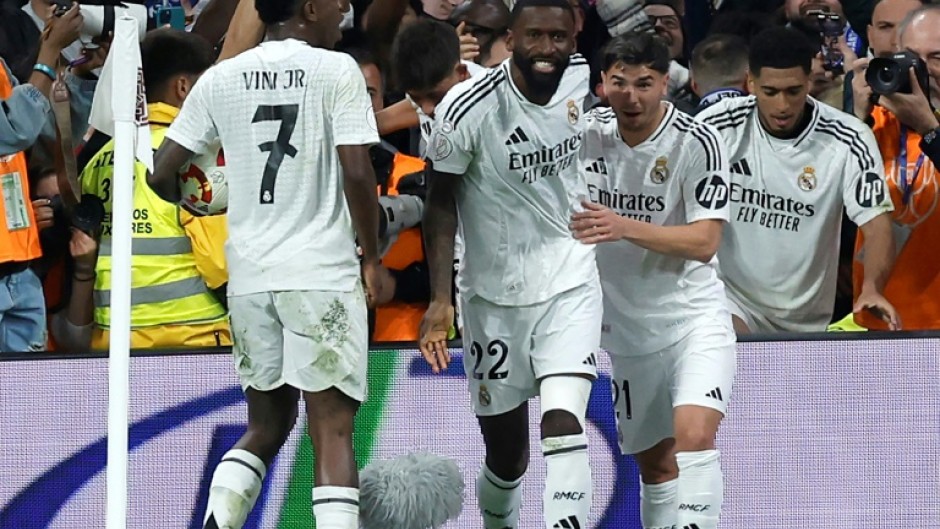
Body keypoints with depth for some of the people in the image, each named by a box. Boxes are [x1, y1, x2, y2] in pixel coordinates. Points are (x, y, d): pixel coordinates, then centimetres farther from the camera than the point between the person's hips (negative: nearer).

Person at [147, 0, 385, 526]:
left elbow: (163, 174, 5)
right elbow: (357, 172, -12)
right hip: (322, 271, -5)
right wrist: (371, 257, 0)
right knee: (333, 428, -3)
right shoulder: (336, 71, -6)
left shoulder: (221, 78, 7)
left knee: (268, 422, 17)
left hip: (249, 275, 5)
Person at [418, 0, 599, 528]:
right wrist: (440, 298, -16)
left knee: (563, 424, -19)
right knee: (505, 455, 10)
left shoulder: (580, 77, -7)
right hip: (496, 291, -2)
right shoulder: (467, 109, -20)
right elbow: (442, 201, -9)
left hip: (570, 283, 2)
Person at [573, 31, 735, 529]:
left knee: (694, 433, -25)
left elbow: (704, 241, -19)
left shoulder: (697, 142, -14)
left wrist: (625, 227, -29)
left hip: (693, 316, -4)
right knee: (654, 465, 9)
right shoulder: (587, 132, -1)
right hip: (627, 328, 4)